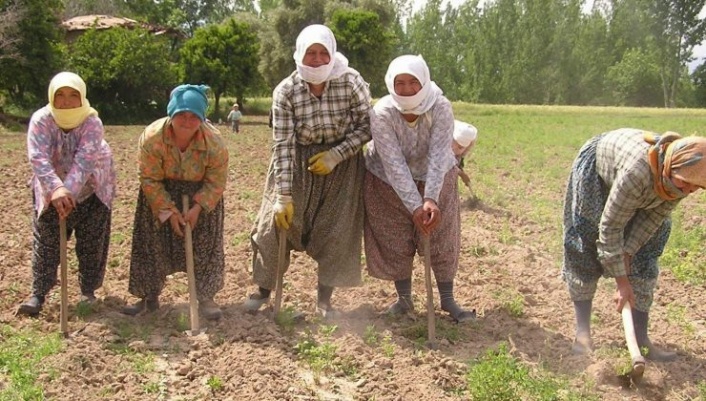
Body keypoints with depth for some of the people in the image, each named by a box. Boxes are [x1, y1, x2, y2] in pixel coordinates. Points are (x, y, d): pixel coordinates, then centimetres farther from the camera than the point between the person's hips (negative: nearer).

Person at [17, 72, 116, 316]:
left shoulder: (92, 122, -24)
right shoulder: (41, 120, -22)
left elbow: (84, 160, -36)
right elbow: (38, 157, -35)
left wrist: (68, 190, -50)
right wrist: (56, 189, -50)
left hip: (91, 189, -1)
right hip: (50, 190, 1)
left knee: (92, 243, 4)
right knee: (45, 241, 0)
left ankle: (88, 291, 18)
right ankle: (38, 294, 7)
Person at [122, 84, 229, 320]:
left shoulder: (214, 142, -30)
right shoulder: (152, 137, -31)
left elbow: (216, 182, -17)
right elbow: (149, 179, -20)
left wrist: (197, 208, -27)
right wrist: (169, 211, -22)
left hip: (200, 193, 0)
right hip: (161, 191, 1)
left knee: (206, 245, -2)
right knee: (151, 243, 3)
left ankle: (206, 298, 13)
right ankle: (149, 296, 19)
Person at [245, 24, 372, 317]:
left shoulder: (351, 81, -16)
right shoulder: (285, 91, -16)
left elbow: (366, 126, -8)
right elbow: (283, 144, -18)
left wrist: (335, 155, -20)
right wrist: (284, 196, -21)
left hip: (341, 161, 0)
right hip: (298, 163, 0)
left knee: (337, 232, 0)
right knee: (276, 222, -1)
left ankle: (324, 300, 19)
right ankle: (264, 289, 22)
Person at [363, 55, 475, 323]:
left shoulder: (441, 108, -27)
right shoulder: (382, 113, -29)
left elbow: (439, 155, -35)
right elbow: (394, 164, -33)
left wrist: (430, 198, -47)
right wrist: (415, 205, -39)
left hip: (434, 178, 1)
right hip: (389, 182, 0)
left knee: (441, 237, 3)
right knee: (395, 241, 5)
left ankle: (448, 300, 18)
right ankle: (404, 299, 23)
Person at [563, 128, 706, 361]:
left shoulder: (684, 174, -29)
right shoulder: (637, 171, -46)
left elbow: (656, 214, -14)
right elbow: (611, 227, -37)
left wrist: (627, 252, -16)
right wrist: (621, 281, -31)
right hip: (596, 170, -5)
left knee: (643, 262, -2)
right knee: (584, 250, -9)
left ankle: (640, 337, 2)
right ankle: (582, 333, -1)